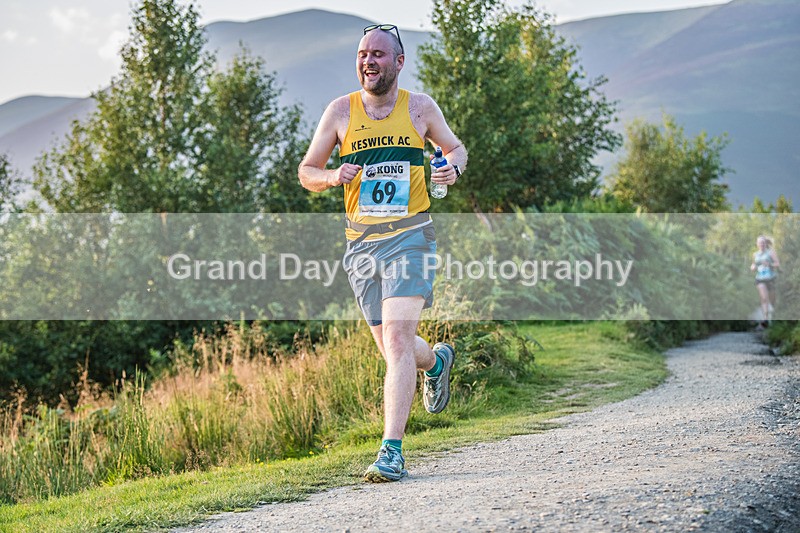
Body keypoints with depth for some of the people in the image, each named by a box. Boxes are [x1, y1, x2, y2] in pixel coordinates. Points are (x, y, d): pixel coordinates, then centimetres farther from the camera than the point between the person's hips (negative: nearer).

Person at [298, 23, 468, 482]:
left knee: (396, 337, -18)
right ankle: (436, 361, 49)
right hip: (362, 242, 3)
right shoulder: (341, 111, 5)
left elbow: (456, 147, 19)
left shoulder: (420, 107, 3)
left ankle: (392, 451, -18)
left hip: (410, 235, -3)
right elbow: (306, 172, 10)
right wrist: (334, 177, -12)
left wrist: (454, 168, -5)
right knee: (392, 347, 12)